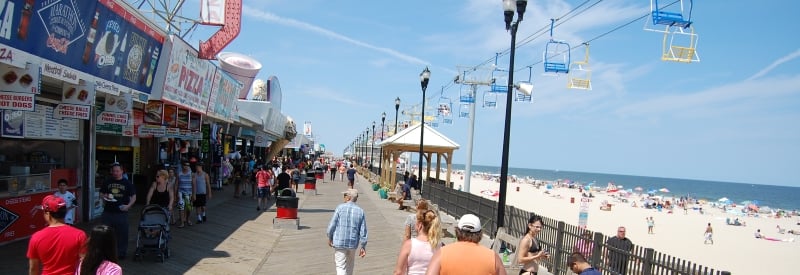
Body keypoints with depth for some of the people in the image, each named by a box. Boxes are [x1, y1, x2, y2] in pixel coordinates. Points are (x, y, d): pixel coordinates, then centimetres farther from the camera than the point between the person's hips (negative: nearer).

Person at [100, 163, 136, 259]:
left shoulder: (127, 183, 1)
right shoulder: (107, 182, 9)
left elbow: (133, 197, 2)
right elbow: (101, 194, 16)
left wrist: (128, 205, -14)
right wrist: (105, 196, -7)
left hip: (121, 212, -2)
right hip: (108, 212, 2)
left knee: (122, 233, 3)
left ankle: (121, 252, 15)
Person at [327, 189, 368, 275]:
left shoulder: (340, 208, -9)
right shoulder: (360, 211, -2)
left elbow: (332, 225, -8)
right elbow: (363, 231, -3)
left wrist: (329, 238, 8)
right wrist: (363, 247, 3)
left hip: (339, 242, -3)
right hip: (353, 243, 3)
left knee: (341, 266, 1)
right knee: (350, 264, 23)